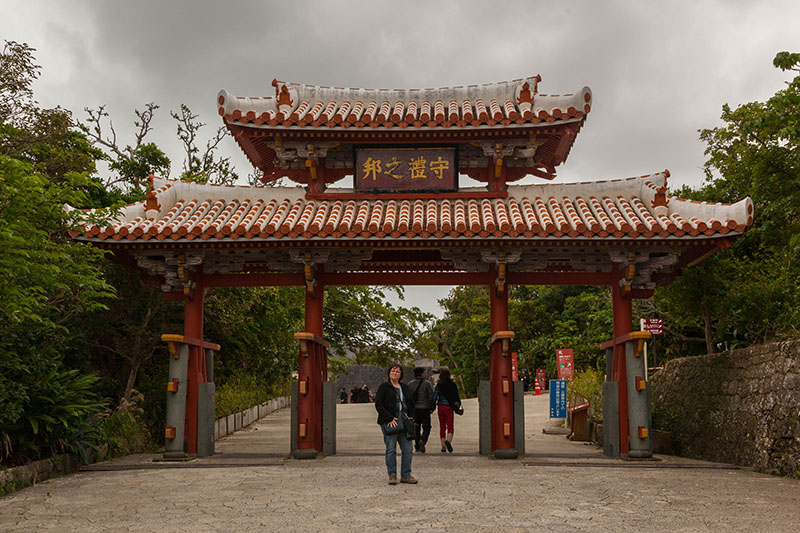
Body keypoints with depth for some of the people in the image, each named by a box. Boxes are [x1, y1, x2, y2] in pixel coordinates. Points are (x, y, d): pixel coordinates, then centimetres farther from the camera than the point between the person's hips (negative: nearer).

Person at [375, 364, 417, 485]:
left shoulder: (404, 387, 18)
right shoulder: (384, 387, 0)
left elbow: (409, 403, 24)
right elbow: (378, 405, -7)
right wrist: (389, 419, -15)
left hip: (403, 421, 5)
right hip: (389, 422, -5)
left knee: (408, 448, 1)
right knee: (391, 449, -3)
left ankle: (406, 475, 9)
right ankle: (392, 476, 6)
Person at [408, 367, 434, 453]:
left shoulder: (410, 384, 3)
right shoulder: (427, 383, -7)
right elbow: (431, 396, -9)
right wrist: (432, 407, 2)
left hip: (414, 409, 3)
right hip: (425, 409, -3)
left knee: (416, 428, 14)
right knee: (426, 427, 4)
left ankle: (417, 446, 10)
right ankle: (422, 441, -21)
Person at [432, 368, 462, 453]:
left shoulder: (439, 385, -1)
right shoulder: (453, 384, -4)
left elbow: (435, 396, -2)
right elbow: (457, 397, -3)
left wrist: (432, 408, 4)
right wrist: (458, 408, 5)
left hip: (440, 407, 2)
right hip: (449, 407, -2)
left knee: (442, 427, 12)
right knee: (450, 427, 4)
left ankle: (443, 447, 13)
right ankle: (448, 440, -25)